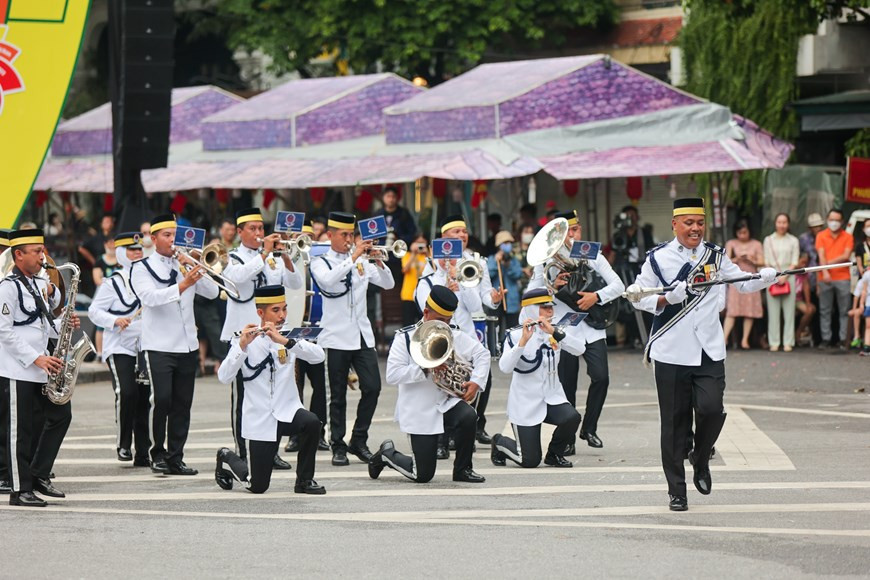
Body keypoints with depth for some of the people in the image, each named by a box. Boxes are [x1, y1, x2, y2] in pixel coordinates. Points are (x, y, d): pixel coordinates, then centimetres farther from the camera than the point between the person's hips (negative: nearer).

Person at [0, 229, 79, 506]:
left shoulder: (40, 284, 14)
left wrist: (65, 324, 0)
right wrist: (36, 358, -20)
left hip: (41, 367, 9)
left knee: (60, 415, 9)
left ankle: (39, 475, 18)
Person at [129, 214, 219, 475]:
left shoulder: (185, 265, 14)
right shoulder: (142, 268, 1)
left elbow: (212, 292, 6)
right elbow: (150, 297, -17)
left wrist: (195, 269, -8)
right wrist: (183, 285, -26)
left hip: (187, 346, 5)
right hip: (158, 346, -4)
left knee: (183, 403, 3)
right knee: (161, 399, -13)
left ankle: (175, 458, 8)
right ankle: (157, 454, 1)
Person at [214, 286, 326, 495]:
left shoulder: (289, 336, 1)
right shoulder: (244, 339, -6)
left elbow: (318, 356, -17)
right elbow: (224, 377, -18)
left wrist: (285, 341, -29)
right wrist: (242, 346, -31)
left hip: (287, 411, 2)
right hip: (259, 419, -2)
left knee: (311, 422, -32)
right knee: (258, 486, -1)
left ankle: (305, 480, -11)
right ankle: (228, 459, 31)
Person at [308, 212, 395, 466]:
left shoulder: (361, 262, 12)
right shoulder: (320, 263, 1)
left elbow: (388, 284, 9)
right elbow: (327, 280, -22)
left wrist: (378, 262, -8)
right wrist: (353, 258, -25)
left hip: (363, 335, 4)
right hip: (337, 337, -4)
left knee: (372, 387, -5)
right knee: (338, 395, 1)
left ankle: (359, 440, 10)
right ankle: (338, 446, 8)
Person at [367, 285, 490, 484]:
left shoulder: (454, 335, 3)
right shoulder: (405, 338, -8)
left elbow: (482, 354, 6)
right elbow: (392, 375, -18)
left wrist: (476, 381, -11)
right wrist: (426, 368, -27)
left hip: (448, 403, 4)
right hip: (421, 412, -4)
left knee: (468, 416, -32)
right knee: (422, 475, -5)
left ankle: (463, 469, -9)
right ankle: (387, 454, 27)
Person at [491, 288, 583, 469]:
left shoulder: (555, 333, 4)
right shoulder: (515, 335, -10)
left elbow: (580, 349, -13)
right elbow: (505, 367, -25)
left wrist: (554, 332, -25)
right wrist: (523, 341, -35)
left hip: (552, 398, 4)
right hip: (526, 404, -4)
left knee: (572, 418, -29)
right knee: (530, 461, -8)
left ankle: (555, 454, 1)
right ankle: (500, 442, 26)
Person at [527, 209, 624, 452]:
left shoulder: (592, 256, 7)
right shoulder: (547, 260, 2)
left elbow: (618, 286, 2)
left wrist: (596, 296, -15)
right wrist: (552, 287, -17)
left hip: (592, 329, 1)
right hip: (563, 330, -1)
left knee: (600, 377, -13)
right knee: (567, 386, 1)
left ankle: (589, 429, 5)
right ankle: (567, 439, 11)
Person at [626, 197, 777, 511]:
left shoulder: (715, 255, 8)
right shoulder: (658, 258, 0)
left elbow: (742, 283, 10)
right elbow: (640, 297, 1)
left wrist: (765, 277, -11)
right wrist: (668, 299, -17)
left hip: (709, 351, 2)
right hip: (671, 353, -2)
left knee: (711, 408, -13)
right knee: (675, 421, 2)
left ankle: (701, 460, 18)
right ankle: (676, 490, 12)